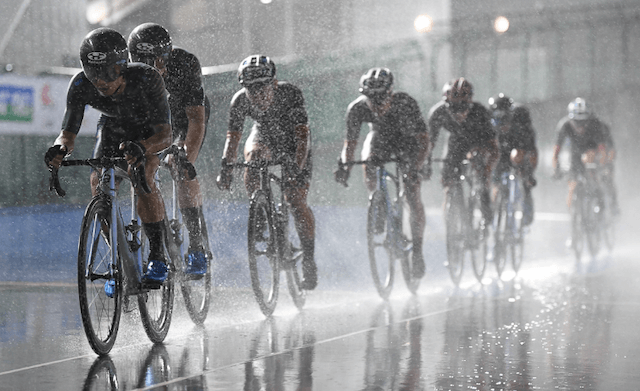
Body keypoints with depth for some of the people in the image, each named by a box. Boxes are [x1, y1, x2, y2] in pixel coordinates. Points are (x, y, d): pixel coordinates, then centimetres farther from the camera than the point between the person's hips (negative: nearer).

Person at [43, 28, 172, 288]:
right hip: (113, 126, 3)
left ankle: (158, 259, -18)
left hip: (150, 128, -3)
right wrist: (60, 149, -54)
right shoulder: (80, 86, -31)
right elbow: (68, 132, -30)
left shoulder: (146, 79, -40)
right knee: (99, 181, -18)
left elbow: (165, 135, -43)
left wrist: (140, 147, -65)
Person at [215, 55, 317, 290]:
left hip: (292, 141, -2)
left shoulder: (290, 94, -33)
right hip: (264, 137, 2)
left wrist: (298, 164, -52)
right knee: (253, 157, -34)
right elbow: (233, 136, -26)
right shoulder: (240, 101, -26)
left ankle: (309, 259, -3)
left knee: (296, 201, -14)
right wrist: (226, 167, -42)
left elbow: (302, 133, -38)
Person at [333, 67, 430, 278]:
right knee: (368, 169, -27)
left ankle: (417, 250, -3)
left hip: (406, 140, -3)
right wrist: (345, 166, -39)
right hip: (378, 140, 3)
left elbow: (423, 141, -34)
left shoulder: (405, 103, -36)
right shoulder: (357, 108, -28)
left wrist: (414, 167, -50)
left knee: (413, 197, -14)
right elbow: (350, 142, -19)